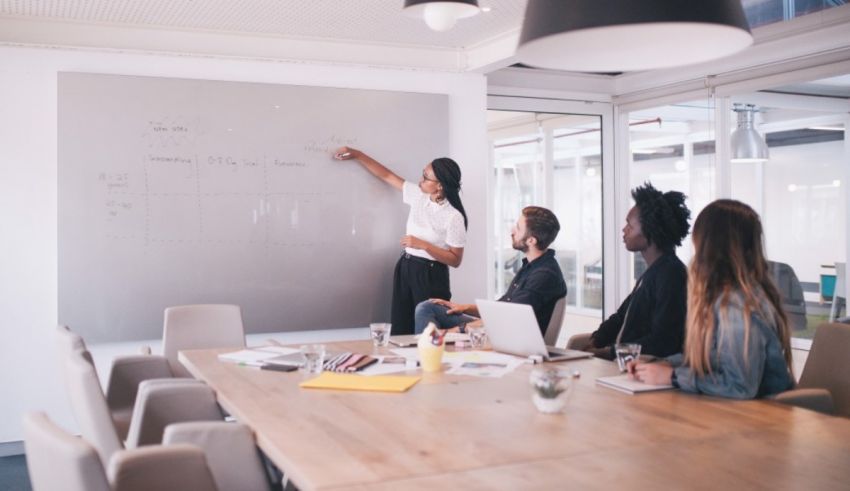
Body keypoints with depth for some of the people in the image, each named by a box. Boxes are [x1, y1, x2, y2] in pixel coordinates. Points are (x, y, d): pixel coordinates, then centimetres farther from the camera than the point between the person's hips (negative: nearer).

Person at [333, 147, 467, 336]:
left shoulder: (453, 217, -17)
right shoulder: (418, 195, 0)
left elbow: (455, 260, -14)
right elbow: (387, 175, 9)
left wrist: (423, 245, -20)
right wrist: (356, 154, 8)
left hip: (430, 275, -6)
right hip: (405, 268, 6)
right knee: (400, 331, 9)